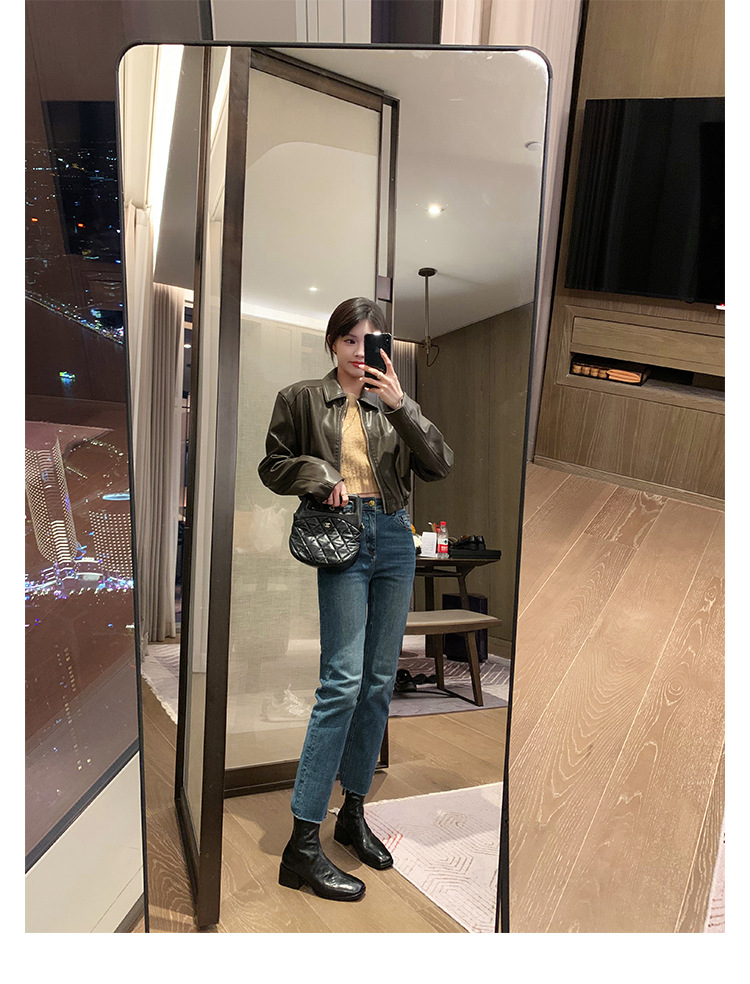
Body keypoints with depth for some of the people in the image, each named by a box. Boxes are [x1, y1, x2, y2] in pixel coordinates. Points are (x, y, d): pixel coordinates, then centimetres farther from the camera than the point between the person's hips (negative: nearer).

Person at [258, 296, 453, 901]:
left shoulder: (392, 404, 13)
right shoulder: (302, 399, 7)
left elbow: (441, 465, 1)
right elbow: (273, 466, 10)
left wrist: (401, 405, -10)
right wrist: (321, 476, -8)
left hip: (395, 540, 5)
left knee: (381, 681, 8)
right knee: (343, 681, -12)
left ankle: (354, 811, 26)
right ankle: (303, 843, -2)